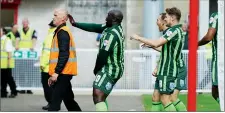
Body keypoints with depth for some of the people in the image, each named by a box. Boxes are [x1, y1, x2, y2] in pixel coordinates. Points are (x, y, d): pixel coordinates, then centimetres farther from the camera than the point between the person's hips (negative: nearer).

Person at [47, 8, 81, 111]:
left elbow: (64, 54, -21)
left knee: (55, 101, -13)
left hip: (63, 73, -10)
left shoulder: (62, 32, -11)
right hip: (64, 73, 10)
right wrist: (54, 74, 21)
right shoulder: (61, 31, 19)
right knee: (68, 99, 15)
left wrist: (56, 72, -23)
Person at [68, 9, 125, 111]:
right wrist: (75, 24, 15)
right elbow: (93, 27, 14)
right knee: (99, 96, 22)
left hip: (109, 70, -11)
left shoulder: (111, 34, -23)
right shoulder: (114, 28, 7)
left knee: (98, 97, -23)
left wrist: (96, 69, -2)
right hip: (113, 69, 11)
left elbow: (103, 55, -20)